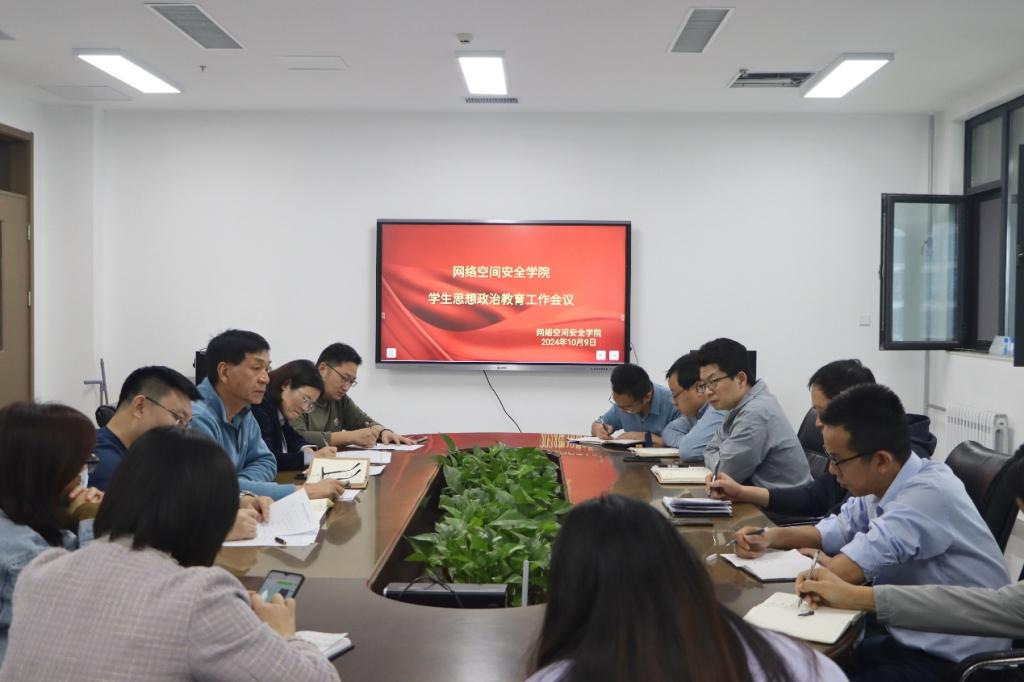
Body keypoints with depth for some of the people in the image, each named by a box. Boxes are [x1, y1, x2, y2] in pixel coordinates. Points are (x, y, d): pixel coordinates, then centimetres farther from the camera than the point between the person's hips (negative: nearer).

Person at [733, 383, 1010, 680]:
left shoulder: (929, 492, -26)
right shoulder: (881, 482, -1)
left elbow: (843, 570, -29)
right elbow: (840, 528, 18)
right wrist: (772, 537, 3)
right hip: (905, 634, 7)